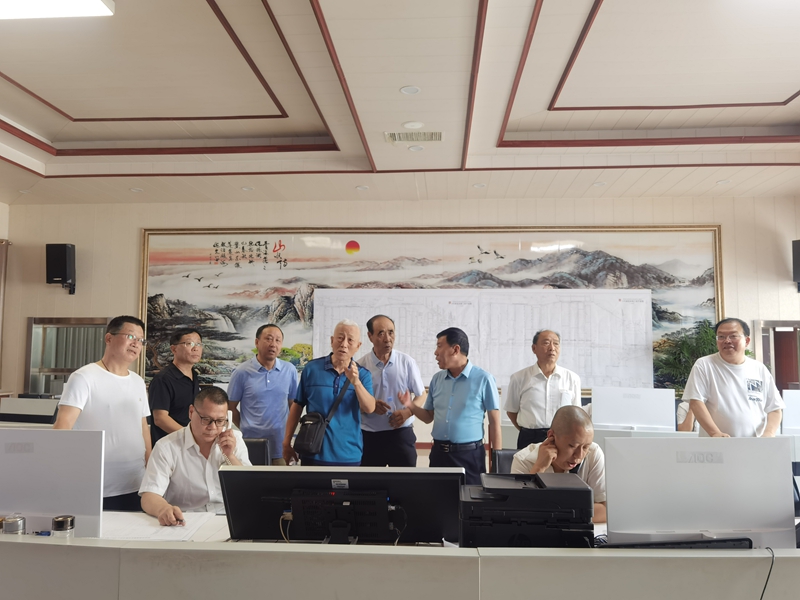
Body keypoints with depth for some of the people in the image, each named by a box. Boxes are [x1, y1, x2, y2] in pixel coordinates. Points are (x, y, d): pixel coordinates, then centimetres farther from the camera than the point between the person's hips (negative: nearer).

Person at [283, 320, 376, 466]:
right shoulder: (312, 368, -2)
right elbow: (297, 406, 4)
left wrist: (356, 382, -28)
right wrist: (287, 443, 4)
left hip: (348, 455, 1)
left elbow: (369, 409, -13)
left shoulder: (363, 375, -1)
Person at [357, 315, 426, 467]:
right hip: (369, 436, 0)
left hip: (401, 433, 0)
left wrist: (407, 411, -12)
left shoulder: (407, 362, -2)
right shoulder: (360, 365, -3)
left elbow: (421, 395, 7)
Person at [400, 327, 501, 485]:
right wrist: (410, 405, -3)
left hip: (469, 454, -4)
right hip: (439, 453, 5)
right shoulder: (437, 379, 8)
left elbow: (494, 423, -5)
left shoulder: (483, 379, -7)